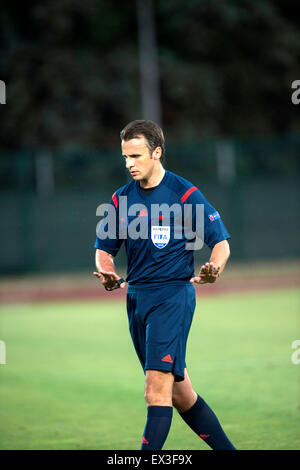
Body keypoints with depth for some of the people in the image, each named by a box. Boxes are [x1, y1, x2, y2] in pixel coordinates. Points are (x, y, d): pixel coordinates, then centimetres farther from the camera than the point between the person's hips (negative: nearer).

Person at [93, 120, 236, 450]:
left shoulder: (185, 194, -6)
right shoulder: (121, 199, 10)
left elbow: (221, 242, -4)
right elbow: (104, 248, 16)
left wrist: (212, 270, -25)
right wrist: (107, 274, -6)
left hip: (173, 295, -6)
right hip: (136, 297, 6)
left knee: (158, 388, -17)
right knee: (179, 393, 12)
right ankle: (225, 449, 24)